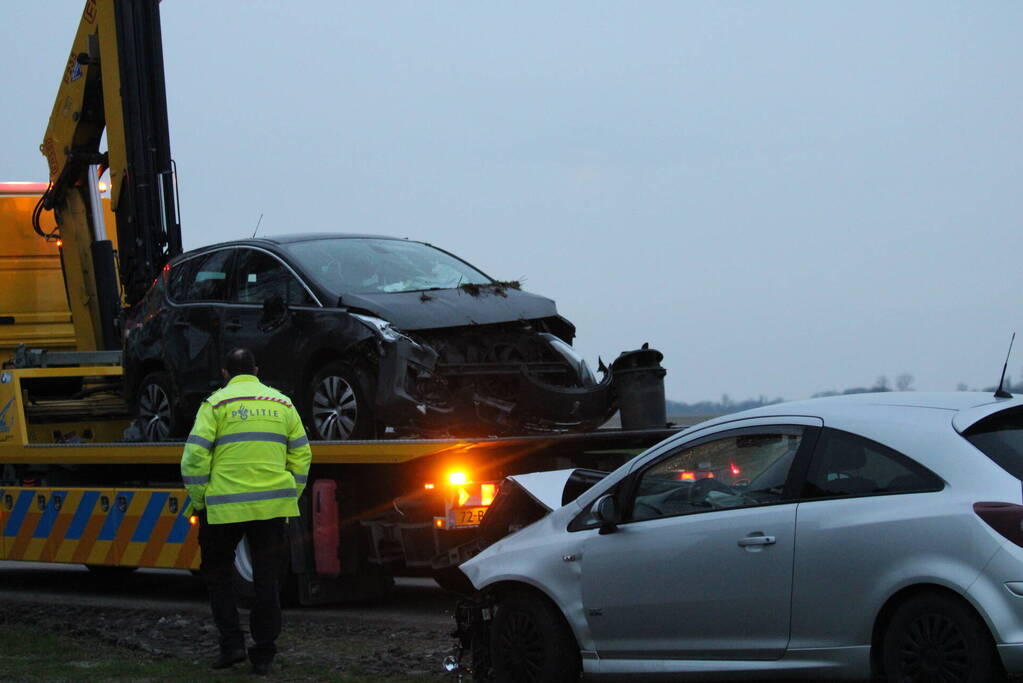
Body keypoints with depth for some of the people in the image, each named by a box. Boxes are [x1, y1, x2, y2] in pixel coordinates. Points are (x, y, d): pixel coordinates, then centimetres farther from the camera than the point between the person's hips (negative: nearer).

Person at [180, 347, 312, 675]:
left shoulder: (216, 404, -1)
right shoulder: (282, 403, 11)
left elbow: (194, 458, -8)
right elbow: (301, 457, 11)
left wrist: (199, 502, 1)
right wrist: (289, 499, 17)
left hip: (225, 506, -3)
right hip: (271, 505, 3)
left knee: (219, 573, 15)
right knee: (267, 579, 8)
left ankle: (231, 642, 5)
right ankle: (263, 654, 9)